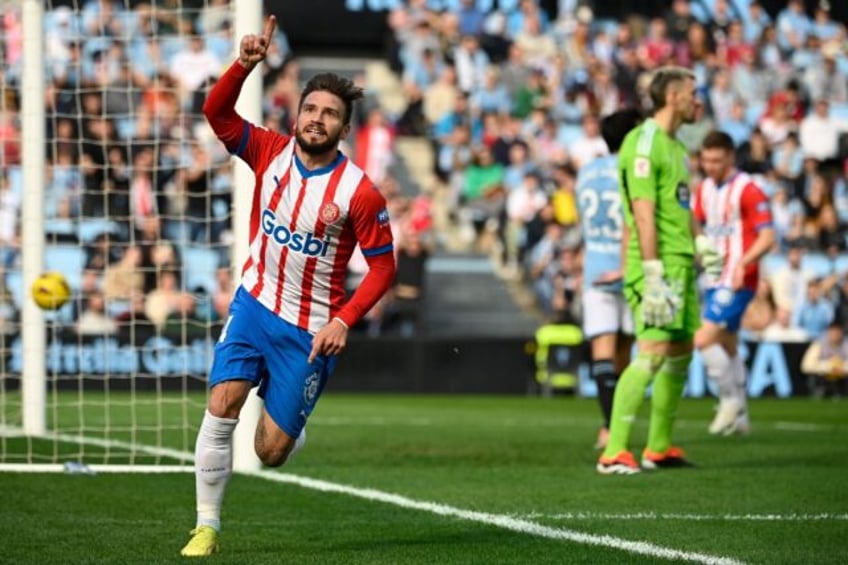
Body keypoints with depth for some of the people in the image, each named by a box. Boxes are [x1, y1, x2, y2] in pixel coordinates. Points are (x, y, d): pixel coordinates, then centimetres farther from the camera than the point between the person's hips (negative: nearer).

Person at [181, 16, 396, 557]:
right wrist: (245, 64, -27)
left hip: (310, 329, -3)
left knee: (272, 451, 0)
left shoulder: (359, 193, -16)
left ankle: (291, 428, 40)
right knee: (222, 405, -18)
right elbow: (216, 112, -12)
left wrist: (344, 320, -21)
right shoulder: (271, 152, -6)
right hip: (255, 304, 3)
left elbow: (383, 266, -11)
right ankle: (207, 528, -8)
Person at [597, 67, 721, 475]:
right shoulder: (644, 143, -13)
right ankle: (614, 453, -16)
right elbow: (643, 212, -19)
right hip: (658, 264, -10)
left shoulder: (676, 147, 18)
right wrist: (654, 276, -23)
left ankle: (659, 448, 22)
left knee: (681, 352, 13)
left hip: (681, 265, 10)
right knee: (653, 353, -15)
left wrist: (698, 248, 14)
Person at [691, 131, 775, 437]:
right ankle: (739, 417, 21)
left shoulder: (748, 190, -12)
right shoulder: (704, 189, 11)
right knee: (727, 348, 12)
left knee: (704, 340, -17)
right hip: (714, 281, 8)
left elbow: (768, 237, -17)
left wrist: (743, 262, -31)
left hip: (737, 283, -8)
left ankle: (731, 399, -3)